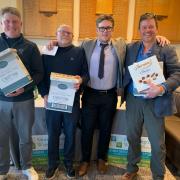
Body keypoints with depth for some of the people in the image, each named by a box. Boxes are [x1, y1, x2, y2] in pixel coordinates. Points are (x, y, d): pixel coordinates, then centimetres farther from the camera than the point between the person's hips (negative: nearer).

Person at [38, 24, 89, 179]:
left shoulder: (79, 52, 5)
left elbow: (86, 73, 2)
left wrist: (81, 80, -20)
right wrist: (44, 94, -7)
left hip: (72, 100, 0)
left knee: (70, 133, 11)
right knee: (53, 133, 11)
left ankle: (69, 163, 31)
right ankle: (53, 164, 30)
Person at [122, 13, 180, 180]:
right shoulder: (131, 48, 7)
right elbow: (125, 72, 10)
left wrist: (162, 88, -26)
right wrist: (124, 92, -4)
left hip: (155, 102, -3)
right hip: (133, 100, 3)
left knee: (157, 144, 8)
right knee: (132, 137, 17)